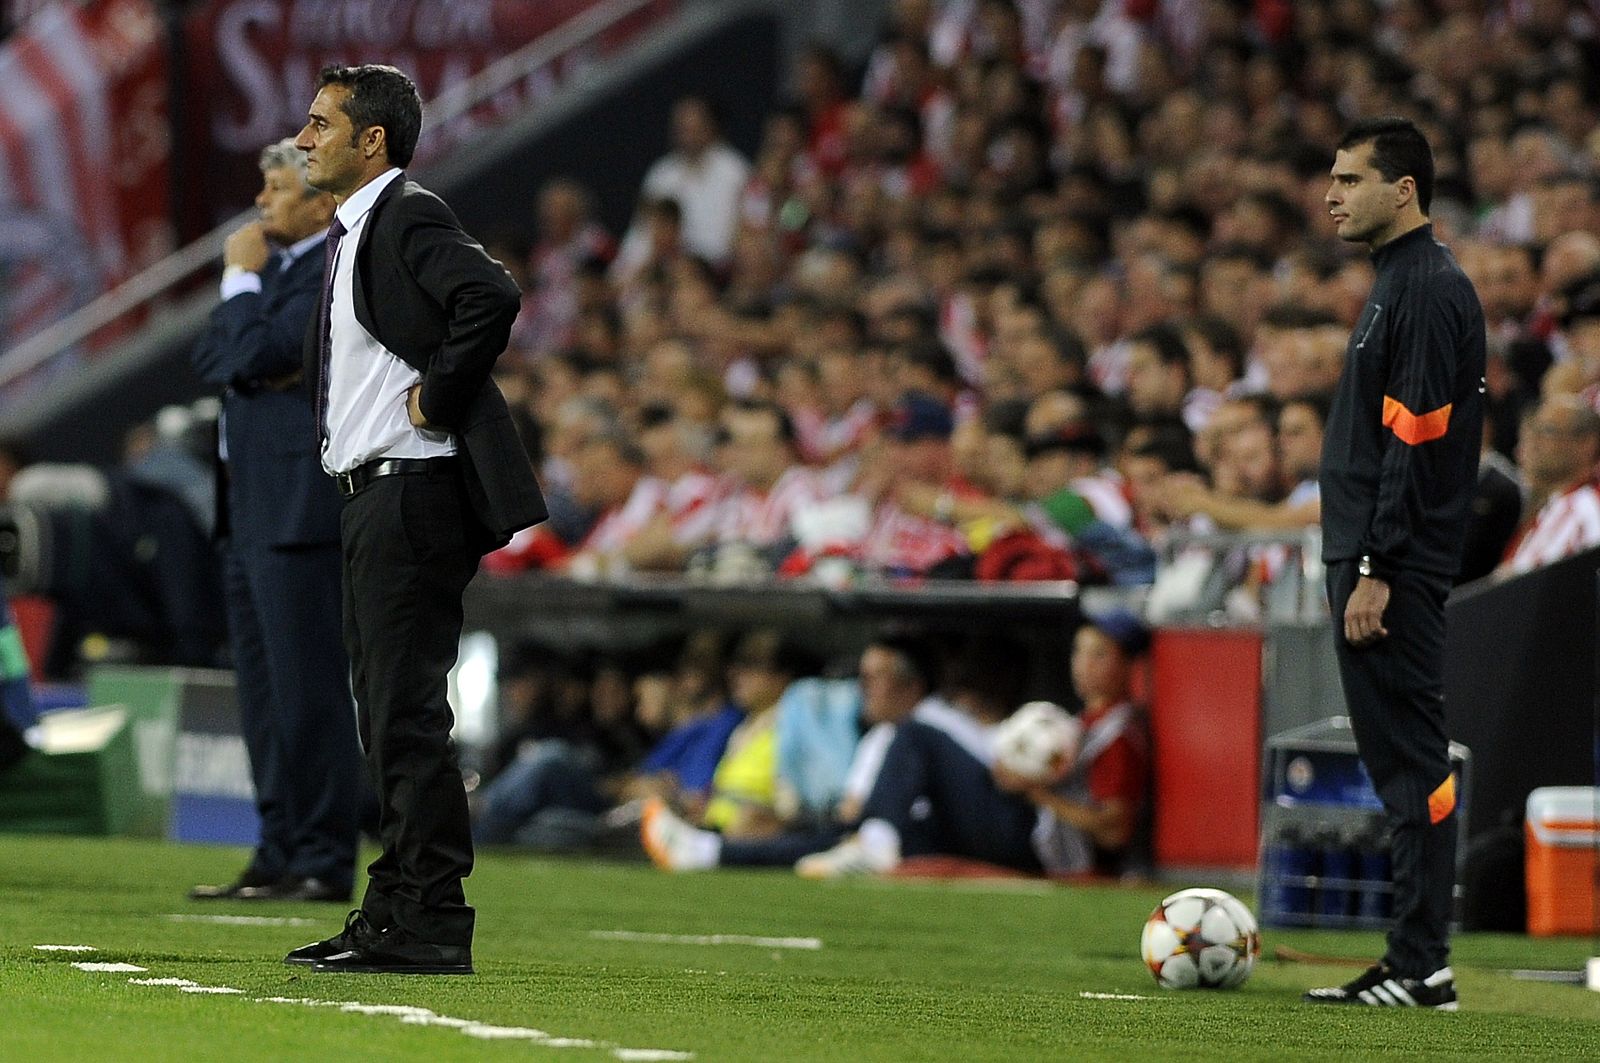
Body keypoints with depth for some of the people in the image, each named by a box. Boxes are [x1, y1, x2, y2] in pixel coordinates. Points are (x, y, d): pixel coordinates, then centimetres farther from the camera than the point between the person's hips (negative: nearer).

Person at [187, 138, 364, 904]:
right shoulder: (273, 263, 19)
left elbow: (256, 355, -19)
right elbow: (210, 361, 13)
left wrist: (242, 280, -5)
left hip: (302, 507, -10)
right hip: (250, 503, 10)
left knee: (308, 687, -9)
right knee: (264, 689, 11)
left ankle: (323, 863, -7)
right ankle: (280, 852, 16)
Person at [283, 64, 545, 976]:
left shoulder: (409, 217, -12)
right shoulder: (353, 231, 19)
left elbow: (492, 298, -28)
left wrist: (436, 400, -19)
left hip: (414, 491, -11)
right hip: (373, 492, 11)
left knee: (409, 713, -10)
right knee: (389, 717, 13)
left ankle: (433, 926, -9)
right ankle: (396, 911, 18)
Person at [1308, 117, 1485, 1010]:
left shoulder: (1432, 290, -13)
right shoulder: (1400, 283, 19)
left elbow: (1417, 440, -19)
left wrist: (1376, 570, -21)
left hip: (1398, 571, -10)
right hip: (1378, 563, 10)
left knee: (1412, 761, -9)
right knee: (1400, 760, 11)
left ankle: (1423, 967, -8)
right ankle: (1412, 961, 14)